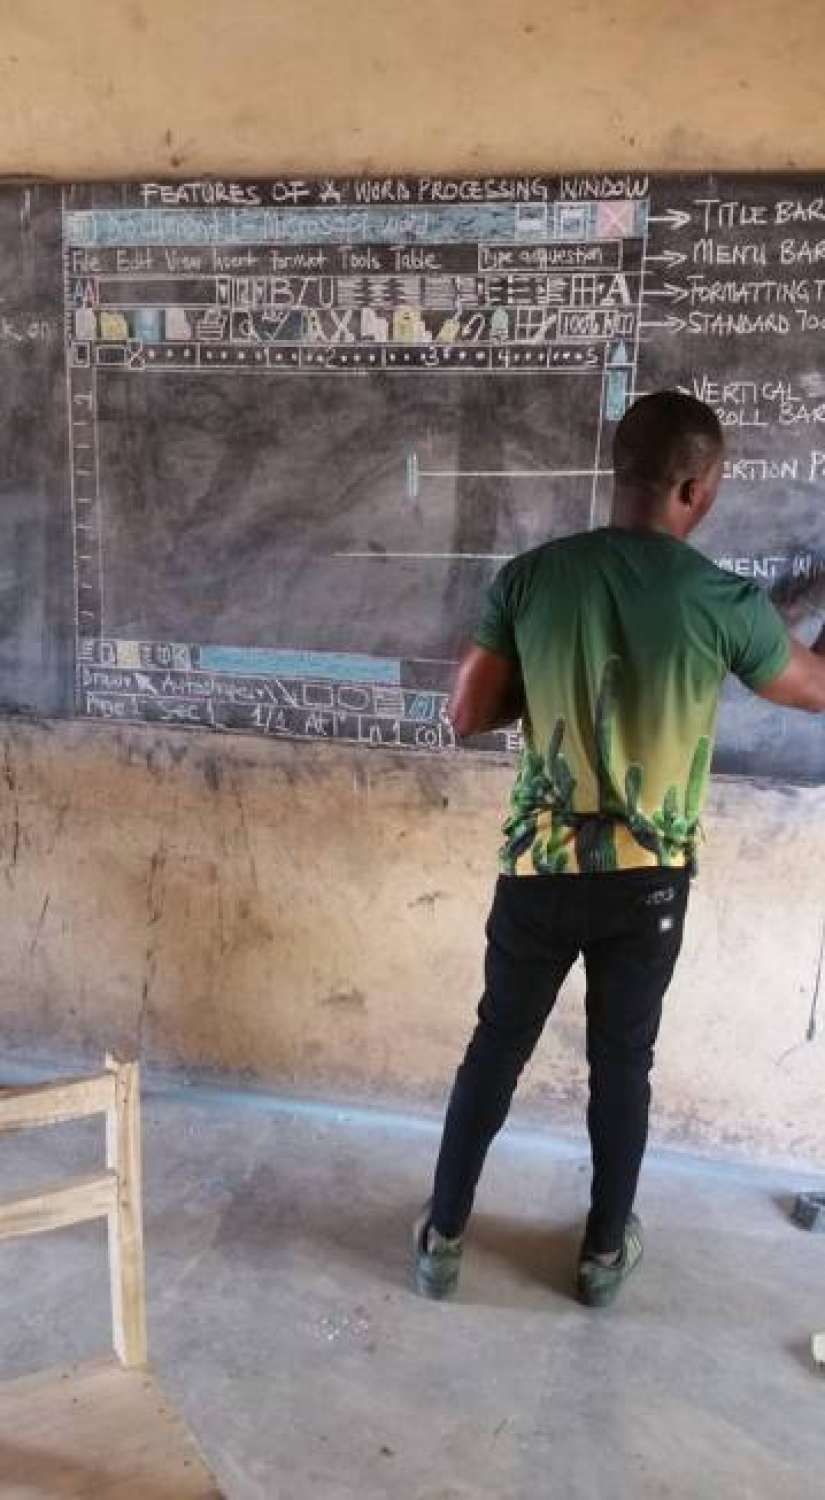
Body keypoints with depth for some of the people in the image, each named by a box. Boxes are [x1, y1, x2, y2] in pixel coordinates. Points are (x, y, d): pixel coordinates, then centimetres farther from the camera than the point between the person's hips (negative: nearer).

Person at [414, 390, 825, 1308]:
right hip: (649, 881, -1)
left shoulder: (530, 577, -9)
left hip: (541, 869, 1)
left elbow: (467, 717, -4)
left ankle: (443, 1238, 29)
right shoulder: (724, 602, -13)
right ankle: (606, 1250, 34)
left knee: (495, 1047, 17)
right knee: (623, 1062, 17)